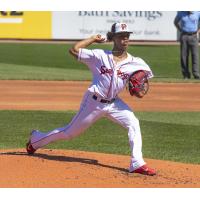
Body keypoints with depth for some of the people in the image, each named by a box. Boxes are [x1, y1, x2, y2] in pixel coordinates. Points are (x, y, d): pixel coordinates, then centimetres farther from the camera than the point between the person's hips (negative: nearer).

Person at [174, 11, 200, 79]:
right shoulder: (181, 13, 1)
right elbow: (176, 22, 17)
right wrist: (181, 30, 6)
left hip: (193, 36, -1)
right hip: (184, 36, 1)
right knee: (184, 56, 1)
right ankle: (186, 75, 7)